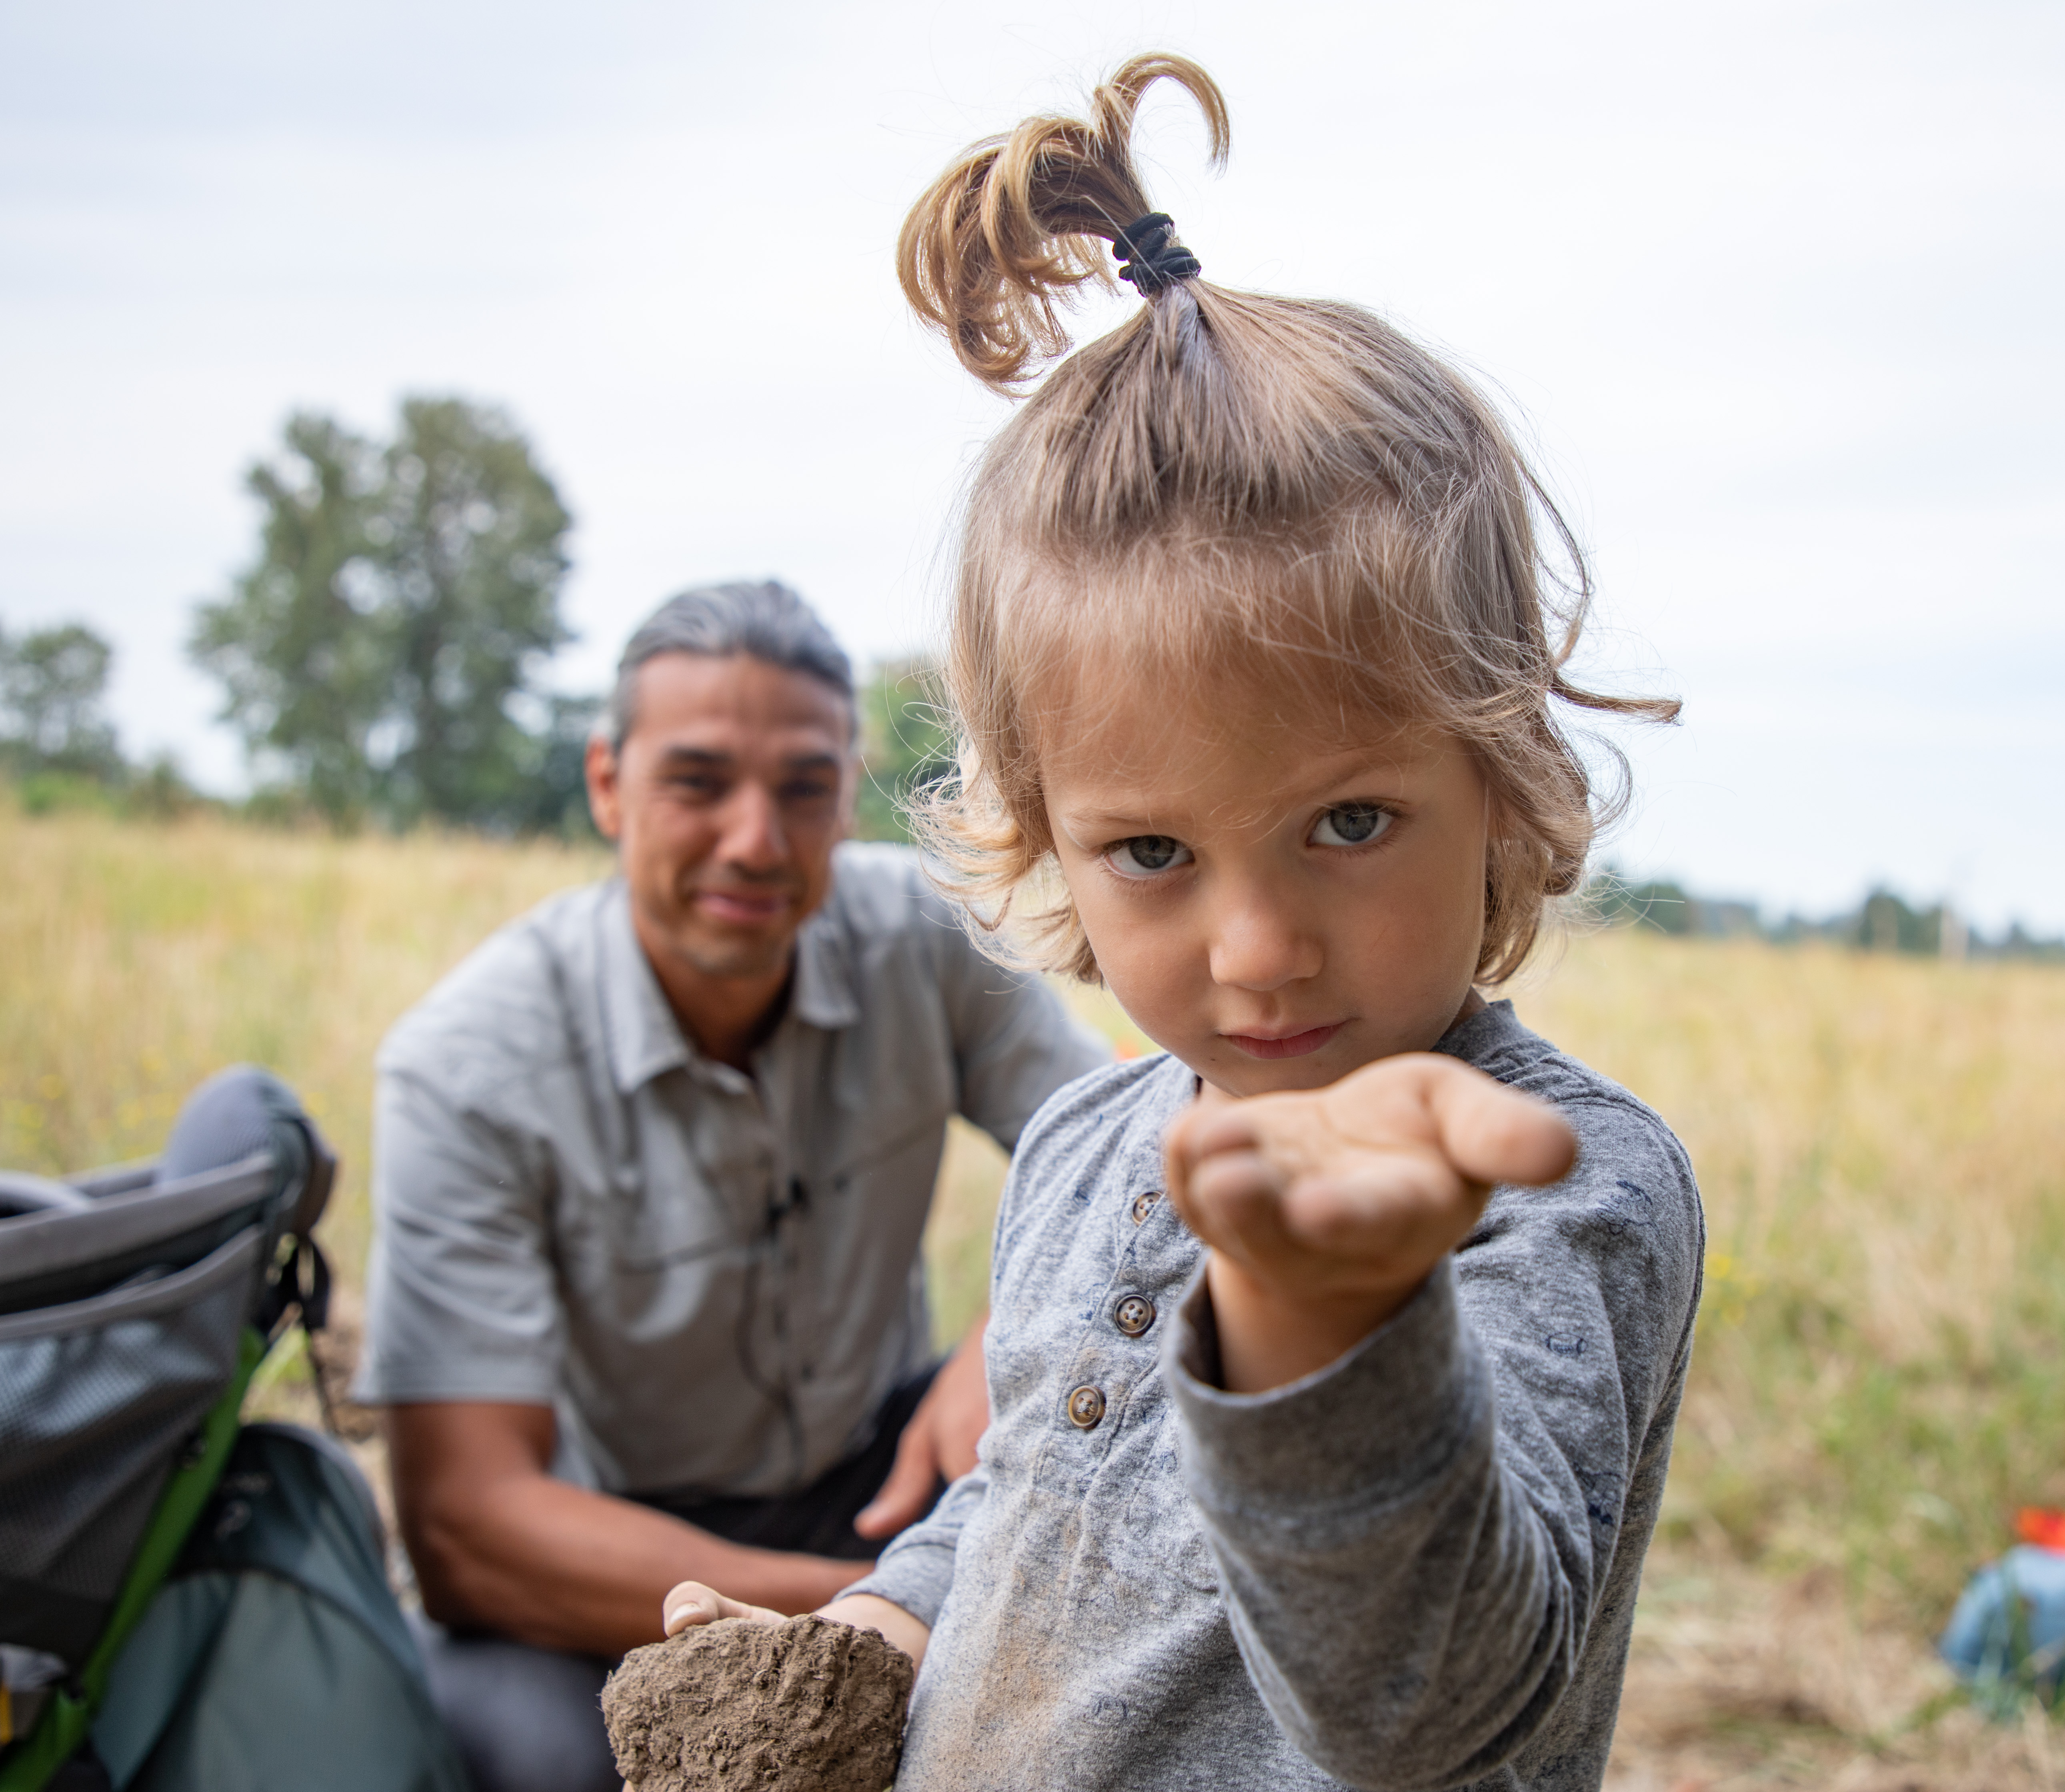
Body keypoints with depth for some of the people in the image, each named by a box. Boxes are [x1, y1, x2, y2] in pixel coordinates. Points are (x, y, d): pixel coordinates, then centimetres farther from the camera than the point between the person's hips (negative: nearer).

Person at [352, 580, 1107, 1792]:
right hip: (614, 1549, -3)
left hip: (875, 1479, 3)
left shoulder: (925, 935, -13)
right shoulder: (465, 1068, -23)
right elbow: (461, 1521, -29)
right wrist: (873, 1610, -39)